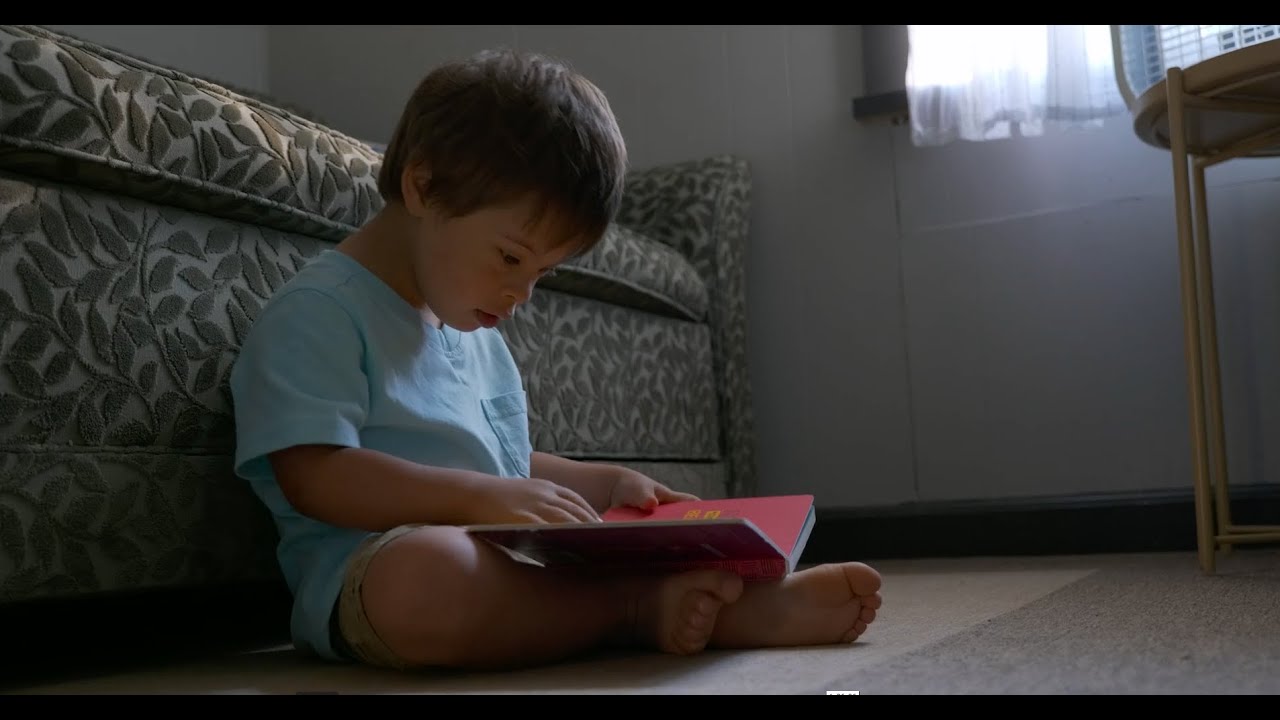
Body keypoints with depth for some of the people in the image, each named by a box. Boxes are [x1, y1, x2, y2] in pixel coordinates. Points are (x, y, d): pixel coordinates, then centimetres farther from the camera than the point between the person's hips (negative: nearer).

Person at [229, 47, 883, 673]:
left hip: (510, 557, 9)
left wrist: (605, 485, 11)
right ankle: (642, 609, -26)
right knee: (427, 577, -42)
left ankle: (756, 601, -25)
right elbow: (312, 476, -18)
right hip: (369, 567, -8)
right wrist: (484, 496, -25)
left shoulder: (476, 332, 20)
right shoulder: (316, 313, -8)